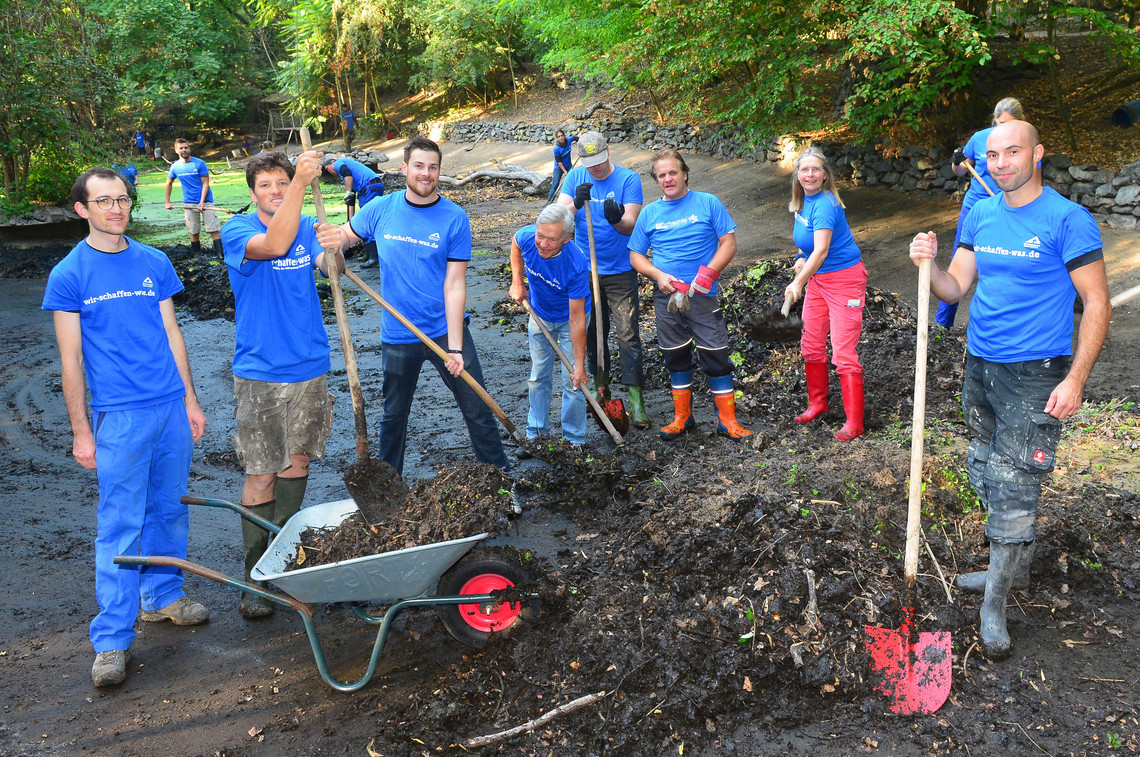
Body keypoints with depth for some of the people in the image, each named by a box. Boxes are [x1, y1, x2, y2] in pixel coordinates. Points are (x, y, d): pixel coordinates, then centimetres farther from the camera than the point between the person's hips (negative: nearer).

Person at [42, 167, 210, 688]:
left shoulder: (155, 264, 8)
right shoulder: (69, 276, -4)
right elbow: (71, 359, -4)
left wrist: (190, 400, 12)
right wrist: (81, 430, -6)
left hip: (171, 408, 4)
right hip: (119, 416, -4)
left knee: (169, 511, 14)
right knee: (121, 527, -3)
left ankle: (163, 596, 32)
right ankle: (112, 639, 5)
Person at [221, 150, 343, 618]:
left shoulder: (310, 228, 4)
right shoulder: (237, 232, -8)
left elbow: (331, 268, -16)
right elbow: (274, 245, -30)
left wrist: (335, 249, -41)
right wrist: (301, 183, -40)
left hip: (310, 368, 4)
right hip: (260, 373, -4)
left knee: (298, 460, 15)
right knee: (261, 475, -2)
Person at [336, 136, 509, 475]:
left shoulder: (455, 218, -7)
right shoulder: (380, 209, -1)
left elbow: (454, 285, -10)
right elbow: (344, 236, 14)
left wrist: (454, 347, -16)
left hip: (446, 330, -2)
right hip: (398, 336, 2)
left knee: (477, 410, 2)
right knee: (394, 415, 15)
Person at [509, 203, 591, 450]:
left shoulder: (576, 266, -38)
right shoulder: (527, 237, -28)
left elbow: (576, 318, -32)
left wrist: (579, 364, -29)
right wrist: (517, 282, -2)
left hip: (568, 318, -4)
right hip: (539, 314, 4)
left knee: (572, 381, -3)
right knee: (539, 376, 12)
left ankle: (574, 441, 12)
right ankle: (536, 434, 25)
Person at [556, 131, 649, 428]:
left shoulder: (628, 179, -7)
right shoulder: (575, 177, 3)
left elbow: (631, 224, -16)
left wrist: (616, 219, -39)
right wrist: (576, 203, -29)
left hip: (620, 272, -3)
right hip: (586, 270, 3)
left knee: (628, 333, -7)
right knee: (592, 330, 12)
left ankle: (635, 399, -4)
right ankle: (600, 385, 30)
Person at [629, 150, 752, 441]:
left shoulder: (708, 203, 2)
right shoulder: (649, 213, 10)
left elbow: (729, 244, -1)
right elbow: (636, 256, 12)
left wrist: (706, 275, -14)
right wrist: (658, 275, -8)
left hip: (703, 296, -3)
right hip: (666, 297, 3)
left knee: (715, 356, -4)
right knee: (676, 358, 10)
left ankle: (727, 421, 5)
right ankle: (682, 418, 23)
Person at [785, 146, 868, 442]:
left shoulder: (825, 205, -23)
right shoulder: (802, 202, 4)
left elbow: (821, 250, -33)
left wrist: (799, 282, -42)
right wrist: (802, 257, 4)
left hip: (844, 279, -9)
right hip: (816, 278, 9)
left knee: (843, 352, -9)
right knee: (811, 345, 14)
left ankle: (854, 423, -4)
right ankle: (817, 403, 32)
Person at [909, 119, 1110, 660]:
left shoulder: (1067, 220, -12)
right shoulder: (980, 215, 7)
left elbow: (1097, 305, -11)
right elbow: (956, 288, 7)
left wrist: (1075, 381, -18)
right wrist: (929, 265, -16)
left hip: (1034, 374, -6)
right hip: (981, 367, 7)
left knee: (1014, 486, -4)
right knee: (987, 475, 17)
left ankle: (993, 607, 6)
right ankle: (1013, 566, 37)